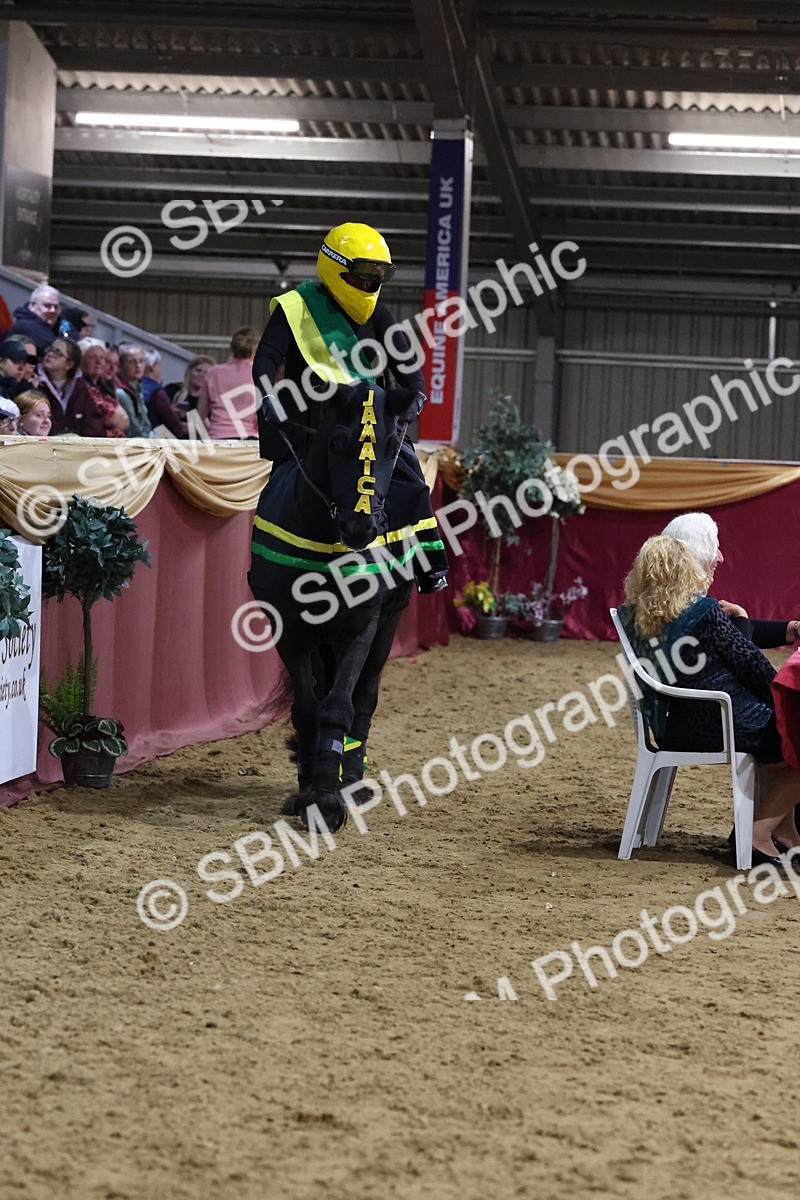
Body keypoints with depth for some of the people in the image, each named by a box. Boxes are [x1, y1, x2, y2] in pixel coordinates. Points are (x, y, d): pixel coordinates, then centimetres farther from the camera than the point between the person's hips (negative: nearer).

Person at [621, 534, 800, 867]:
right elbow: (750, 662, -10)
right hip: (729, 727, -8)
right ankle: (759, 834, 4)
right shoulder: (704, 611, -19)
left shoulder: (631, 618, 0)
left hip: (674, 733, 8)